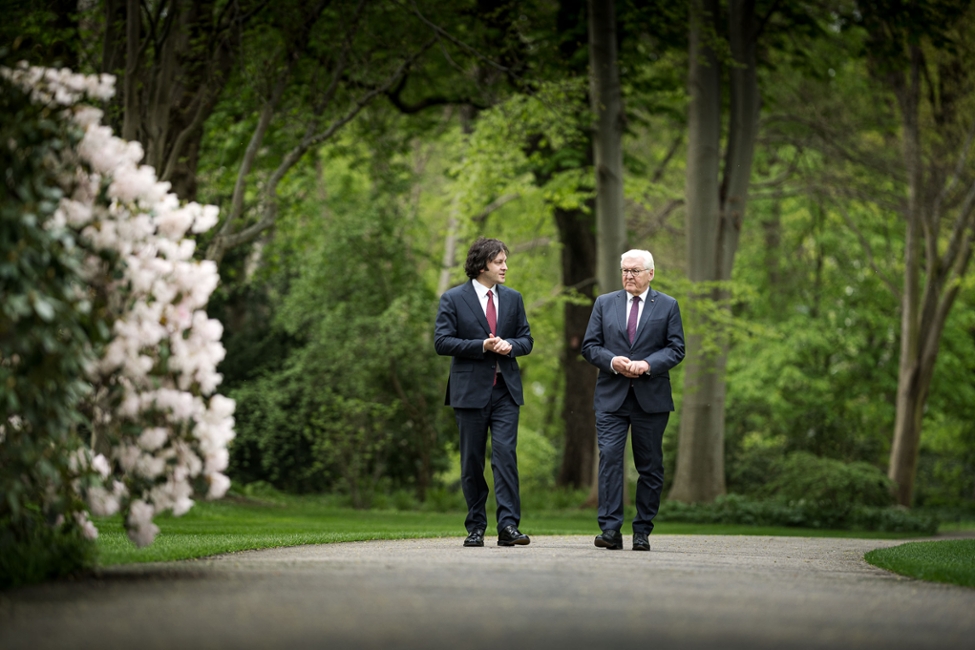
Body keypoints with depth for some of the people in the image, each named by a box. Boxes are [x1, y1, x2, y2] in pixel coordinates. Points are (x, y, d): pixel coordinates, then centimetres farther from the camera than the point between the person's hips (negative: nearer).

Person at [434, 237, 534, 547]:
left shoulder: (513, 298, 12)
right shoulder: (453, 299, -1)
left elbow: (526, 339, 14)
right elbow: (442, 342, -7)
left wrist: (510, 345, -9)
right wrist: (482, 346, -16)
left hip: (505, 389, 2)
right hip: (470, 390, -2)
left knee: (505, 453, -11)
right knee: (472, 461, 3)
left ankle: (508, 526, -14)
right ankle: (476, 528, 12)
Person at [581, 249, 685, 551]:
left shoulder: (667, 306, 8)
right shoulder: (604, 303, 12)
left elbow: (676, 348, 1)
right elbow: (589, 345, 8)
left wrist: (647, 364, -16)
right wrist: (612, 361, -12)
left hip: (651, 398, 0)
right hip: (611, 398, 0)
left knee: (650, 467, 3)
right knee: (609, 458, -13)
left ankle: (642, 532, 11)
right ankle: (610, 529, -15)